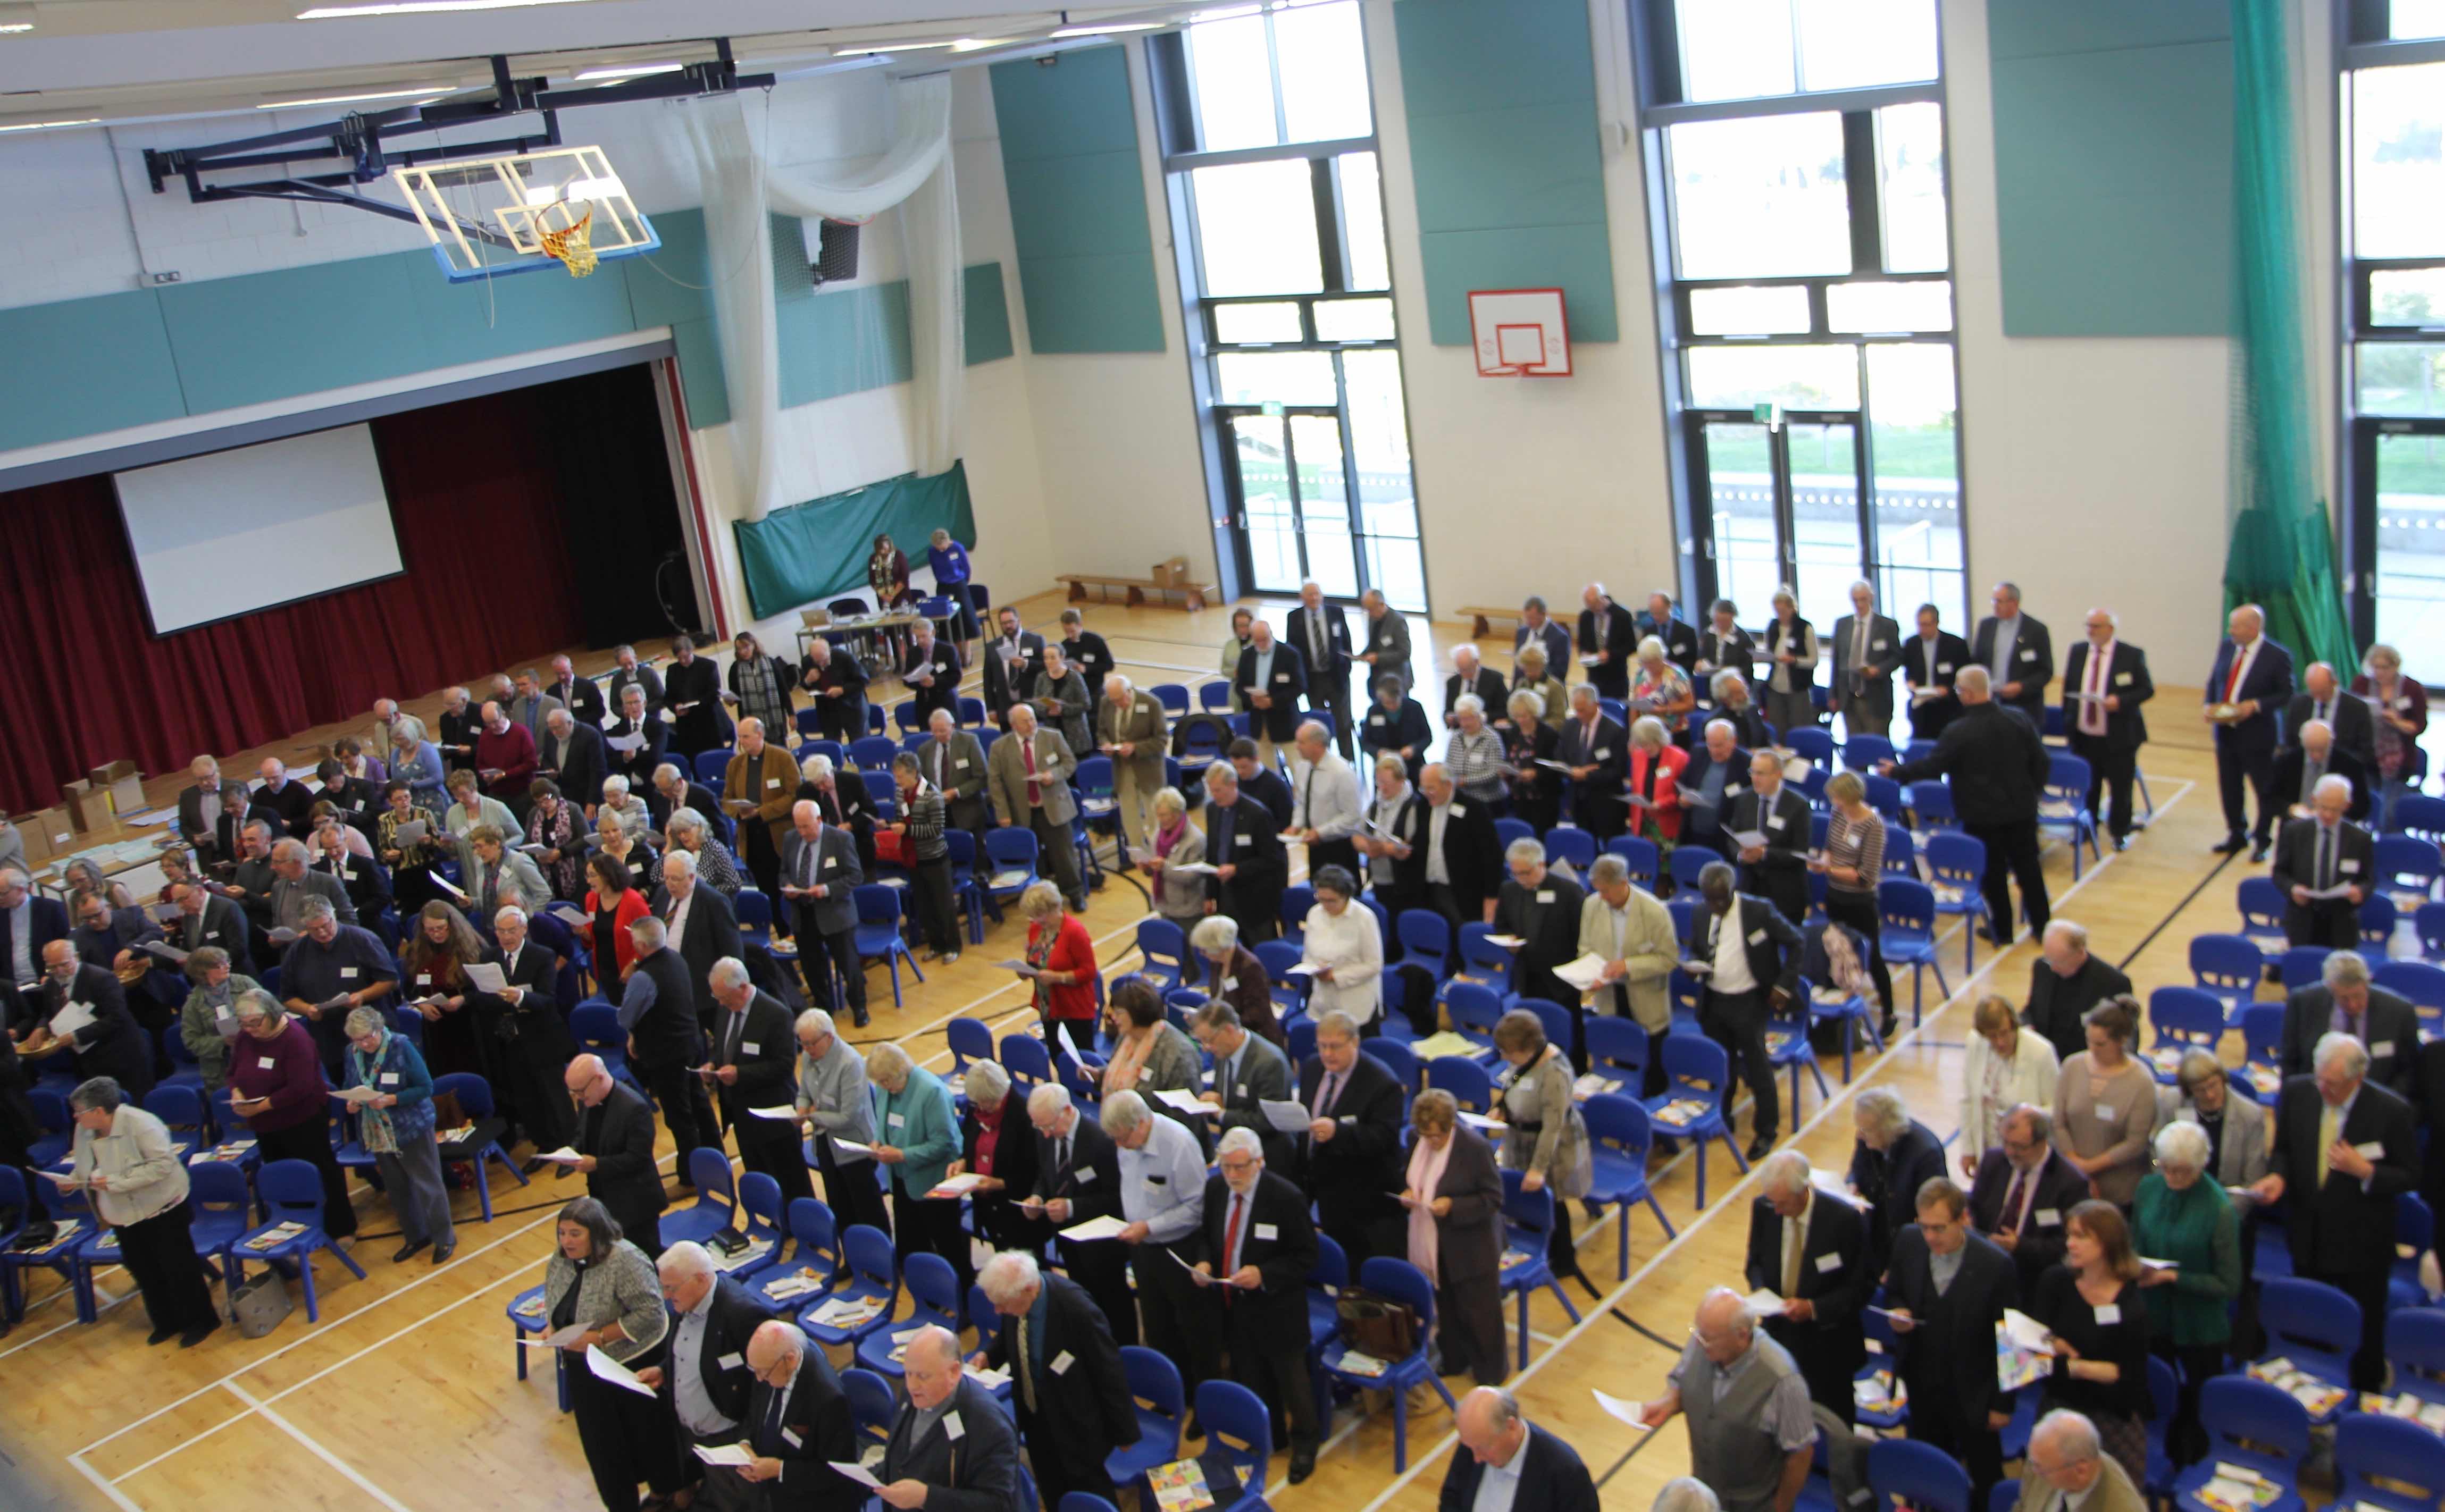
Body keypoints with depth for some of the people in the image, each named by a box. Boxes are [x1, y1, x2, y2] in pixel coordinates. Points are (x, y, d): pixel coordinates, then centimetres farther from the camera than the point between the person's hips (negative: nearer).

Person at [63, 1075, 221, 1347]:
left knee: (178, 1268, 1)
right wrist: (74, 1180, -6)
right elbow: (84, 1168, 17)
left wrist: (116, 1182, -29)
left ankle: (199, 1321, 17)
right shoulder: (84, 1131, -2)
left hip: (162, 1210, -7)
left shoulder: (139, 1124, -25)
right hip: (124, 1217, 7)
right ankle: (167, 1322, 33)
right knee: (144, 1271, 16)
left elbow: (162, 1163, -29)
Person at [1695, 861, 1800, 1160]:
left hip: (1750, 1002, -4)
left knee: (1757, 1068, 4)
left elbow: (1794, 942, -7)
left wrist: (1785, 985, -12)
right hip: (1713, 1001, 4)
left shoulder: (1759, 911, -14)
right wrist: (1694, 965, -10)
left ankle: (1765, 1131, 19)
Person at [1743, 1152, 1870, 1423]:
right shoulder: (1764, 1209, -9)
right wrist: (1759, 1288, -13)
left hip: (1827, 1342, -3)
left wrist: (1813, 1308, -23)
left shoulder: (1844, 1219, -21)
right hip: (1778, 1334, 3)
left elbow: (1862, 1286, -13)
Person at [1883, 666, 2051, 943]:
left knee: (1993, 872, 11)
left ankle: (2002, 929, 22)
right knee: (2028, 867, 16)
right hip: (2022, 811, 4)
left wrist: (1898, 772, 1)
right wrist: (2030, 792, 16)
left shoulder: (1958, 731, -20)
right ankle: (2042, 924, 25)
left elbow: (1932, 766, -14)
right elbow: (2042, 762, 1)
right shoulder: (2018, 720, -5)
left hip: (1982, 816, -4)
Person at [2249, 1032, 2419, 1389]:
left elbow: (2411, 1176, -8)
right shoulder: (2296, 1092, -9)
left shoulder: (2392, 1111, -19)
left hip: (2362, 1243, -3)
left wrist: (2365, 1171, -26)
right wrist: (2278, 1175, -15)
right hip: (2308, 1236, 3)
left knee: (2365, 1332, 13)